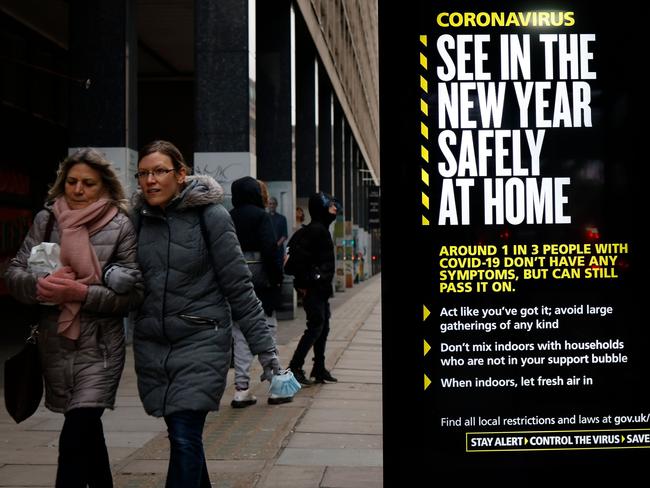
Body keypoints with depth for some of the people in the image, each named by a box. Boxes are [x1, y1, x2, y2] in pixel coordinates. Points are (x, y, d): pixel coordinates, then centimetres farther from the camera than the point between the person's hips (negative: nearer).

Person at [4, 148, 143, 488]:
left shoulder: (120, 227, -5)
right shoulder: (46, 220, 5)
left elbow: (132, 293, -10)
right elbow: (13, 274, 2)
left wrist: (81, 292, -23)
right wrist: (41, 284, -20)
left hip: (99, 346, -4)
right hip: (54, 344, 4)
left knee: (75, 438, -12)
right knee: (87, 429, 19)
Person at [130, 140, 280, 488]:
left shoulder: (210, 215, -8)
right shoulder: (139, 217, 5)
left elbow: (238, 286, -8)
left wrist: (264, 347, -8)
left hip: (201, 341, -4)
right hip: (152, 345, 5)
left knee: (185, 438, -10)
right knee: (181, 435, 14)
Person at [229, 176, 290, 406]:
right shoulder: (260, 215, -8)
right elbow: (270, 249, -15)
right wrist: (277, 277, -8)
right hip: (259, 281, -5)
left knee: (240, 336, 8)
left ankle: (242, 389, 6)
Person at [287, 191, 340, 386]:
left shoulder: (321, 228, 17)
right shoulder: (316, 229, -15)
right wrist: (304, 282, -21)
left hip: (321, 288, 10)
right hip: (313, 288, -10)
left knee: (323, 327, 14)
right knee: (316, 327, -10)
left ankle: (319, 369, 21)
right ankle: (295, 368, -6)